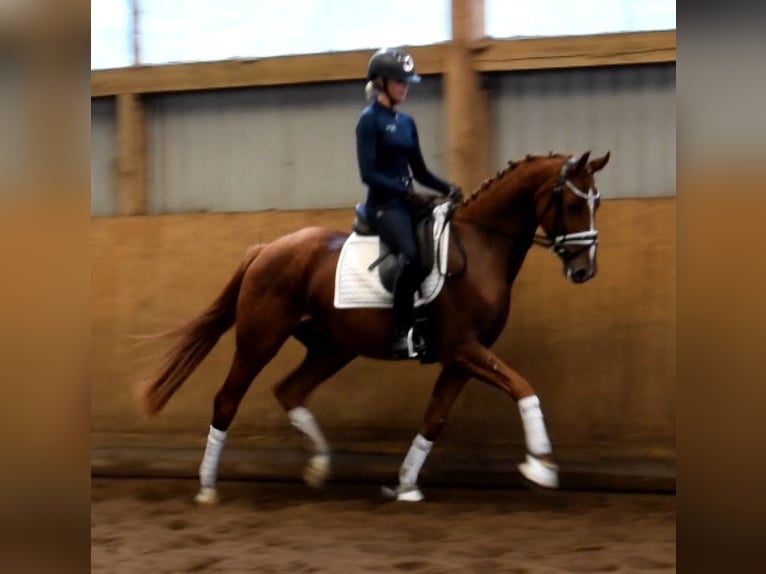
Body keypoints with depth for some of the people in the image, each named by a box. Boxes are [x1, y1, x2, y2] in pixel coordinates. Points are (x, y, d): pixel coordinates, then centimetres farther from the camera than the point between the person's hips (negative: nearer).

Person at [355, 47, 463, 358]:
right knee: (410, 255, -32)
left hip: (407, 202, 8)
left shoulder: (407, 122, 15)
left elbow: (420, 171, 17)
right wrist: (407, 191, -22)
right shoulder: (370, 120, -6)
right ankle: (401, 335, -30)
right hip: (383, 204, -8)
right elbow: (368, 174, -14)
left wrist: (448, 189, 0)